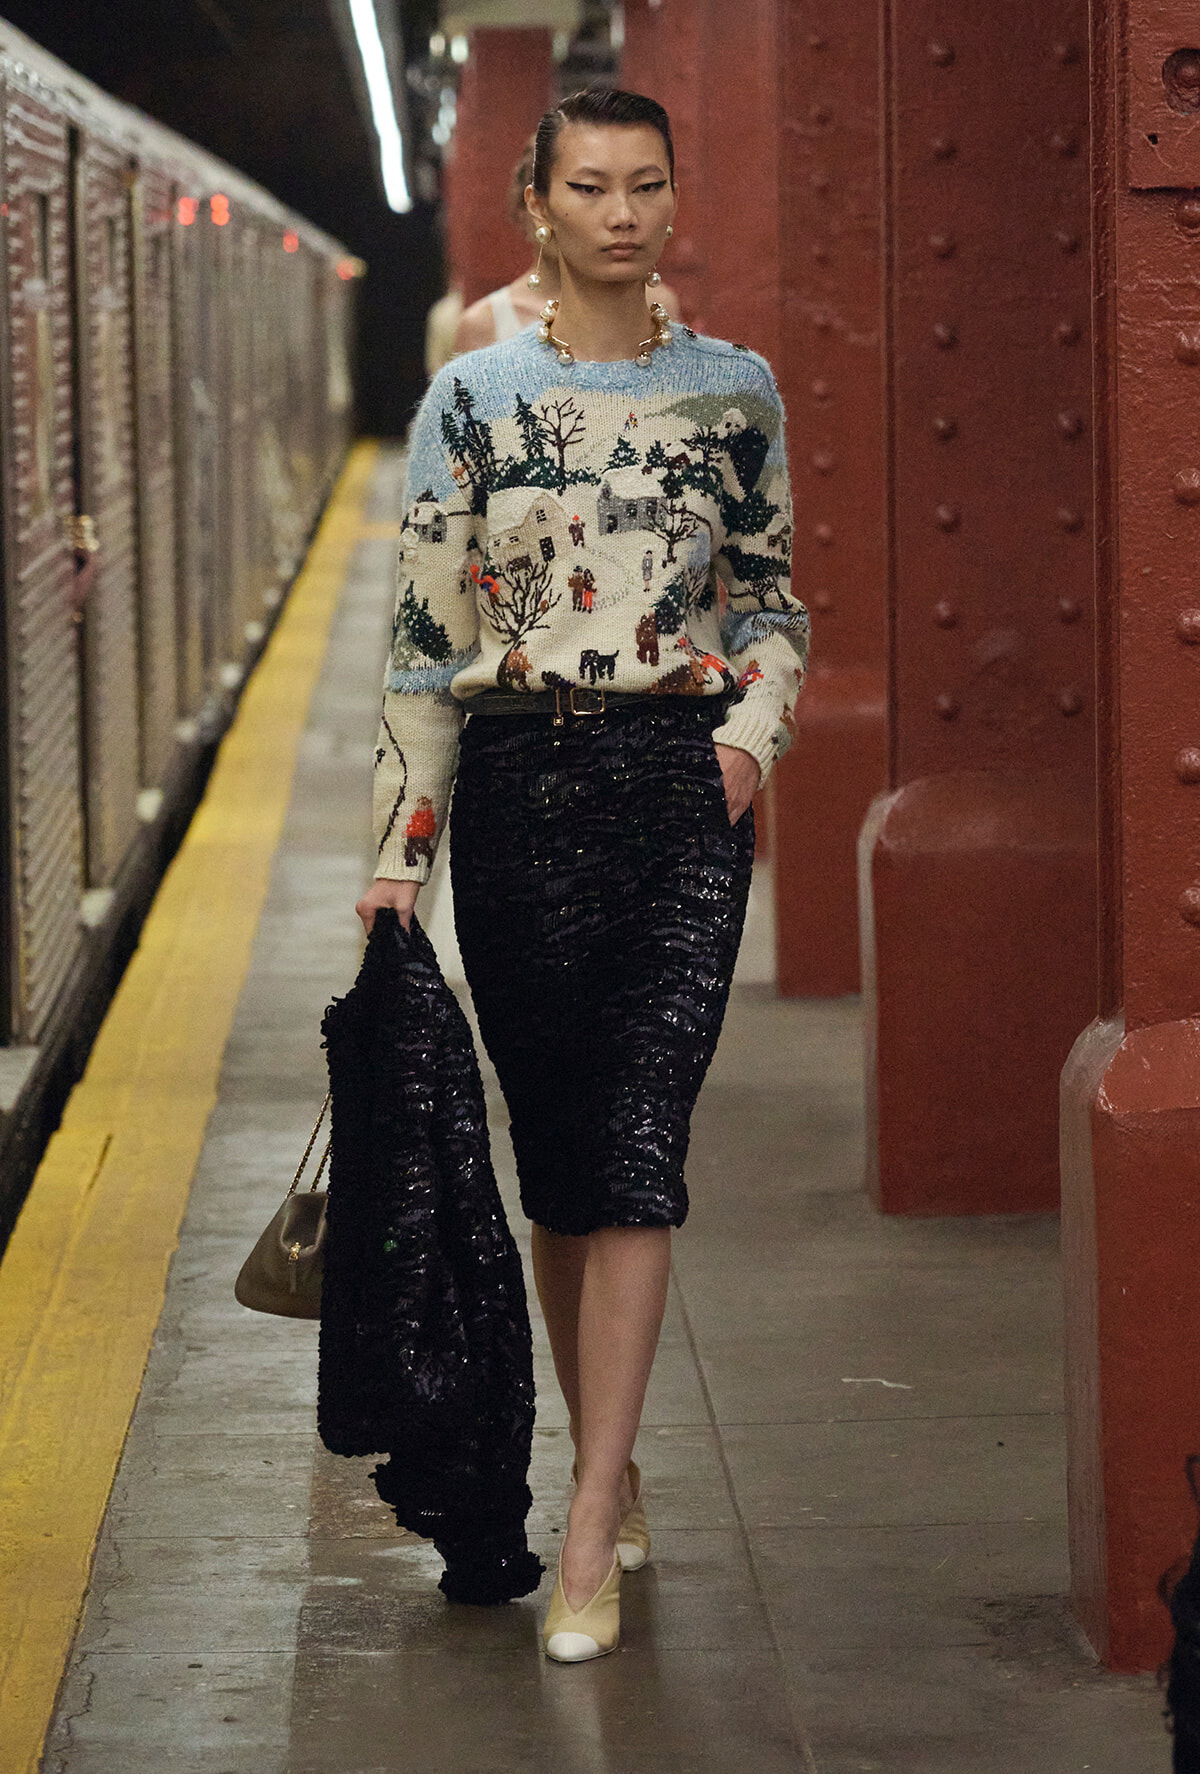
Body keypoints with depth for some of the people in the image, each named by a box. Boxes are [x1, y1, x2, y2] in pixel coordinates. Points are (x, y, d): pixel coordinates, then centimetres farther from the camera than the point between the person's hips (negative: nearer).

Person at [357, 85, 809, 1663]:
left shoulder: (736, 391, 6)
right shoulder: (474, 398, 3)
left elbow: (774, 598, 13)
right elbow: (426, 634, 3)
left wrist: (751, 726, -6)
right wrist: (402, 847, -2)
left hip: (681, 781, 0)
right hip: (519, 783, 1)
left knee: (636, 1149, -10)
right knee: (557, 1154, 7)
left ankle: (588, 1536, -10)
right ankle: (616, 1477, 24)